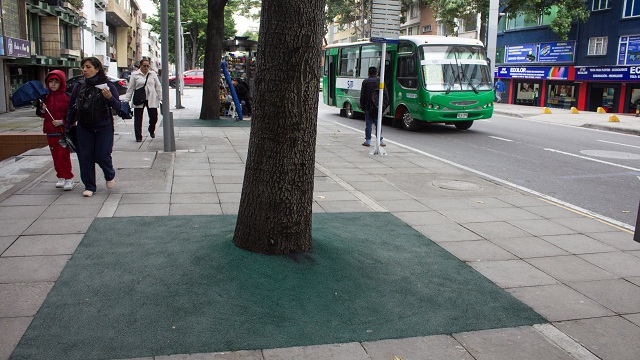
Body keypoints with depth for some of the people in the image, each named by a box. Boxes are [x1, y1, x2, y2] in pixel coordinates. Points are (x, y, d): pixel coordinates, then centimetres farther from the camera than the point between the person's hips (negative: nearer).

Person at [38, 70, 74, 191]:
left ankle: (68, 179, 3)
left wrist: (62, 121, -19)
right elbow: (40, 113, 18)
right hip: (51, 132, 5)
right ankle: (61, 177, 20)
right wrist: (42, 110, -3)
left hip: (64, 132, -5)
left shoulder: (67, 97, -8)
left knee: (63, 156, -5)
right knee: (55, 156, 10)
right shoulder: (46, 97, 9)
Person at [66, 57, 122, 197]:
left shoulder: (107, 85, -4)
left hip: (104, 128, -3)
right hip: (84, 128, 3)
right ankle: (89, 186, 15)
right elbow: (71, 107, 10)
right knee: (85, 157, 2)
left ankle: (110, 175, 30)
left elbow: (117, 106, -5)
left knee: (101, 156, -2)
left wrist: (110, 98, -25)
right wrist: (68, 126, 8)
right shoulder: (79, 86, 4)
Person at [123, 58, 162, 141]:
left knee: (154, 117, 0)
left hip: (151, 100, 1)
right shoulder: (135, 74, 4)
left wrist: (161, 98, 2)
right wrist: (127, 100, 2)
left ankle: (151, 130, 31)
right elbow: (130, 88, 5)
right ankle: (138, 136, 13)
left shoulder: (153, 74, 9)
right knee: (138, 119, 1)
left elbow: (158, 87, 9)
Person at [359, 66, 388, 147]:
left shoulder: (365, 82, -1)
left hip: (368, 106, -1)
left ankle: (368, 141, 5)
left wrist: (362, 106, 6)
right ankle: (380, 141, 6)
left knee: (368, 124, 4)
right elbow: (385, 94, 1)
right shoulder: (380, 81, 1)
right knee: (378, 124, 6)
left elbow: (362, 95, -1)